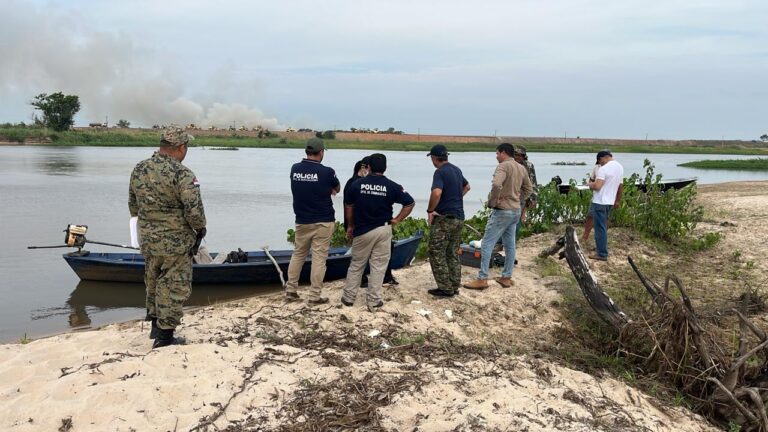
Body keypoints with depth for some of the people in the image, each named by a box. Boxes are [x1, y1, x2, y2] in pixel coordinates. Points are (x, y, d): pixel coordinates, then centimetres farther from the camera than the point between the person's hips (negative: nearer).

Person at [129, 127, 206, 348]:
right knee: (174, 287, 5)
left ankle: (156, 324, 35)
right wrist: (200, 229, -3)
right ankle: (165, 334, 10)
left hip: (148, 239, 7)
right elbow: (194, 210, -21)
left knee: (154, 282, 23)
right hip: (176, 242, -7)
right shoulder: (182, 174, -19)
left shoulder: (139, 169, 4)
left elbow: (133, 205, 13)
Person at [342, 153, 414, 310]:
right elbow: (410, 203, -3)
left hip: (362, 230, 1)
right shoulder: (391, 186, -5)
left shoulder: (357, 184, -3)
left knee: (356, 265, 14)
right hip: (383, 230, 0)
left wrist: (350, 226, 18)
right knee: (378, 266, 6)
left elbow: (348, 206, 5)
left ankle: (349, 297, 19)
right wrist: (397, 220, 3)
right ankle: (374, 301, 9)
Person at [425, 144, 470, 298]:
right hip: (459, 217, 8)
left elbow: (436, 193, -32)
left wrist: (430, 210, -19)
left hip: (444, 218, -8)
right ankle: (455, 287, 20)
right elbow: (466, 187, 30)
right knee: (453, 254, 16)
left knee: (437, 254, 1)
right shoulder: (456, 169, 12)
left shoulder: (440, 172, -15)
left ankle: (446, 288, 2)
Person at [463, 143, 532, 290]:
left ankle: (482, 279, -5)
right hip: (516, 211, 9)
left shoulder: (503, 166, -15)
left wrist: (492, 201, -18)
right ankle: (506, 277, 20)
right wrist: (518, 200, 17)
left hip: (502, 210, -8)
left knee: (487, 244, -5)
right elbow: (528, 189, 20)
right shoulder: (521, 168, 11)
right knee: (509, 245, 13)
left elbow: (496, 184, -31)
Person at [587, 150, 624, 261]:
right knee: (603, 227, 19)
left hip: (600, 202, -9)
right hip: (610, 202, 9)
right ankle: (601, 247, 27)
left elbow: (597, 186, -25)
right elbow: (620, 187, 18)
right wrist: (617, 201, 27)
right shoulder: (620, 167, 10)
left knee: (600, 228, -4)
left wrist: (590, 184, -4)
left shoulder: (604, 169, -18)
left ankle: (602, 254, -1)